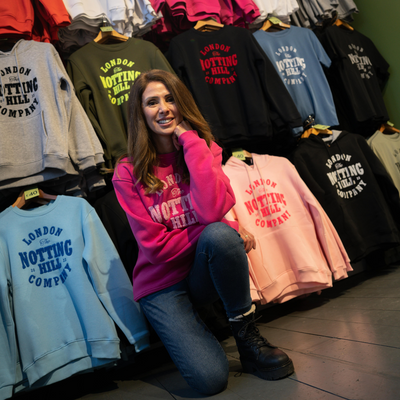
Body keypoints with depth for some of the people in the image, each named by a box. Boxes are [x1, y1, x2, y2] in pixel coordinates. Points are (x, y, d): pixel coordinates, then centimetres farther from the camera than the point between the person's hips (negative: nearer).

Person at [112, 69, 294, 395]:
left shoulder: (204, 147, -3)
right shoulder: (128, 173, -9)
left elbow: (213, 210, -23)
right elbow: (156, 246, -13)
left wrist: (190, 139, -20)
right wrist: (225, 230, -18)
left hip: (203, 272, 2)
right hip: (162, 284, -2)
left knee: (219, 234, -34)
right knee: (210, 378, -23)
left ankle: (246, 333, -12)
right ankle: (187, 331, 11)